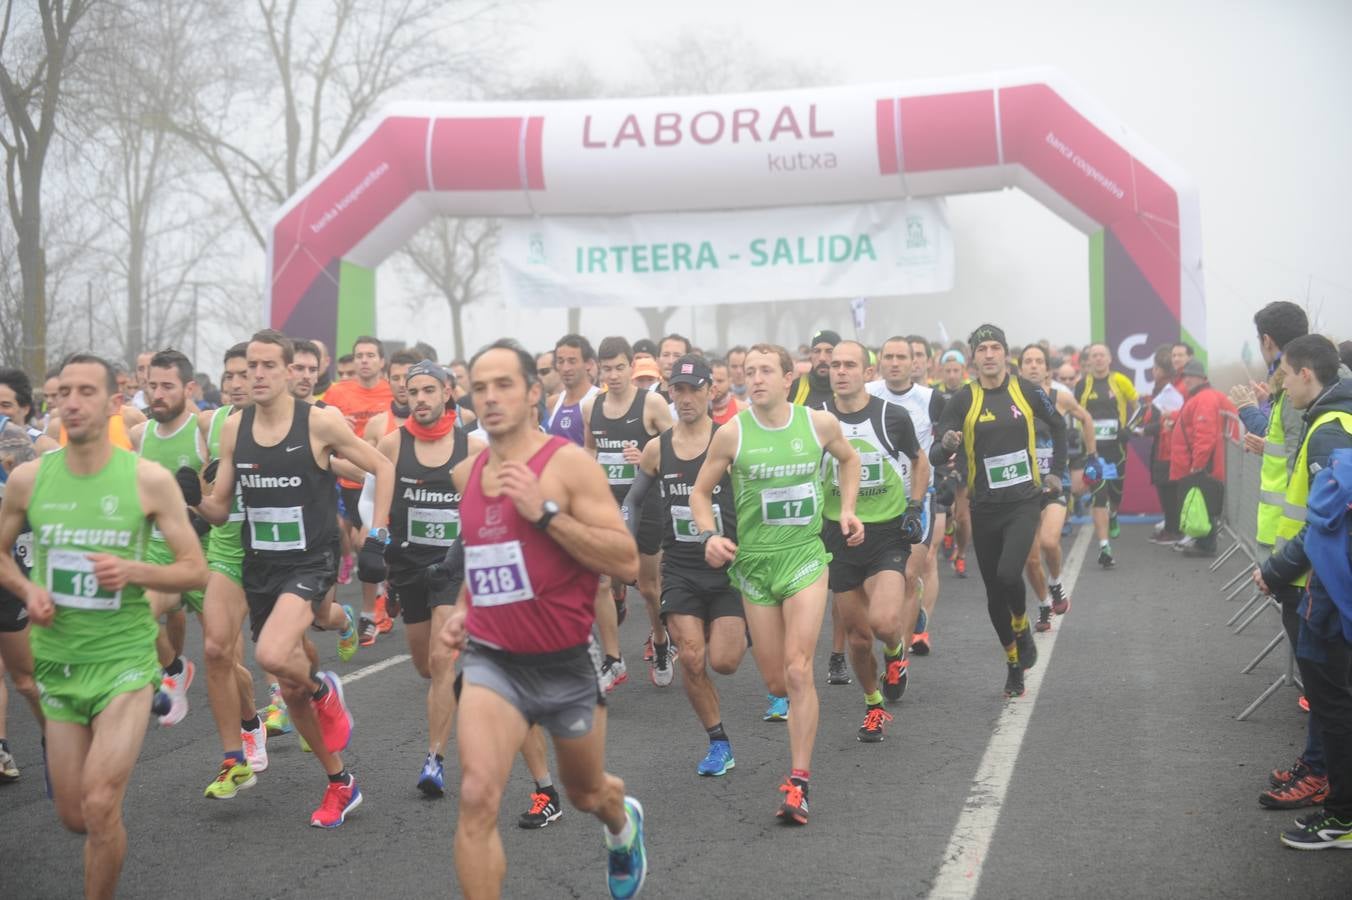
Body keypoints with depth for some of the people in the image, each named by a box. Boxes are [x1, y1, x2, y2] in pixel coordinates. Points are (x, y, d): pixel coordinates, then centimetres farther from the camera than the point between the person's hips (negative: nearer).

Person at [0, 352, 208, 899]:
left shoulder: (149, 479, -10)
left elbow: (196, 570, -4)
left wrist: (133, 571, -22)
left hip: (125, 659, -3)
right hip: (57, 663, 3)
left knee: (99, 806, -16)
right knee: (73, 817, 11)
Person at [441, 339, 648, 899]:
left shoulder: (569, 463, -13)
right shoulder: (465, 475, 4)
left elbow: (627, 562, -20)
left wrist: (545, 511, -26)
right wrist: (463, 608, 8)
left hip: (566, 662, -2)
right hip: (492, 660, 3)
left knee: (585, 793, 21)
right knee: (477, 798, -19)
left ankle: (624, 824, 59)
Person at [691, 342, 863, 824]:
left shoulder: (820, 423, -3)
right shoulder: (732, 433, -6)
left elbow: (849, 459, 19)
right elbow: (701, 491, 5)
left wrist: (847, 510, 7)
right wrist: (710, 535, -12)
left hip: (805, 555, -1)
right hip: (754, 561, 1)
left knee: (797, 670, -13)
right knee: (775, 680, 5)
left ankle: (798, 783, -10)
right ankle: (801, 712, 42)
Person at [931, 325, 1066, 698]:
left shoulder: (1026, 390, -1)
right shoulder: (963, 399, -4)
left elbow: (1058, 426, 17)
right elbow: (935, 456, -8)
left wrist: (1056, 471, 13)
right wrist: (946, 445, -30)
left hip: (1024, 502, -1)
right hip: (985, 507, 1)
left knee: (1008, 574, -23)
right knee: (994, 592, 7)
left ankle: (1022, 629, 9)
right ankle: (1014, 663, 26)